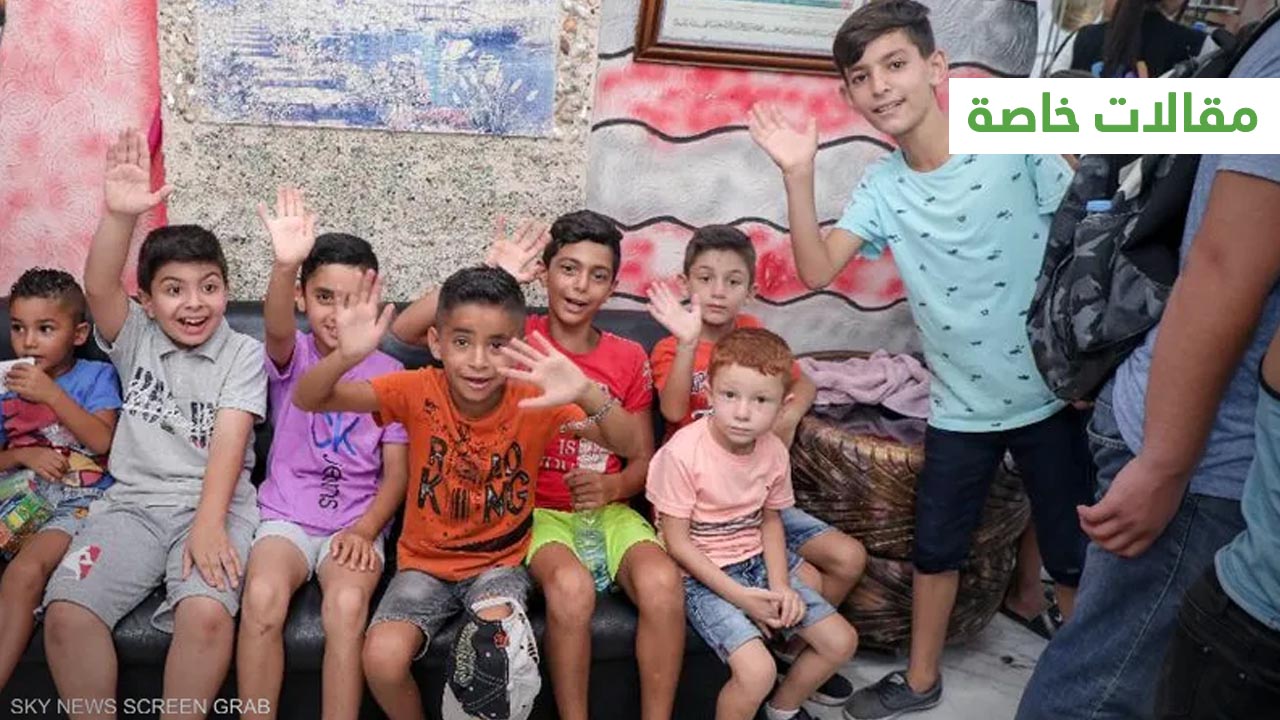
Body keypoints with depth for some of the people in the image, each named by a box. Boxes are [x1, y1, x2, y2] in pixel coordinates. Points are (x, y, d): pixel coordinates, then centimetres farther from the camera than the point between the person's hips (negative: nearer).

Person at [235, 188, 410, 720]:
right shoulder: (292, 357, 1)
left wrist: (365, 529, -16)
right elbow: (276, 329, -25)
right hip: (286, 515, 1)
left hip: (355, 524, 0)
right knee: (261, 597, -29)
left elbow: (397, 468, 1)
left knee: (347, 605, -30)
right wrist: (285, 264, -46)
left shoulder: (387, 373, 3)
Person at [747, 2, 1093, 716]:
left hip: (1050, 395, -3)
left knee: (1073, 556, 10)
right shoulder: (882, 186, -1)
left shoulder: (1018, 143, -14)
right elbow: (816, 269, -8)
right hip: (960, 405, 4)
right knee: (936, 548, 16)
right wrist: (799, 175, -16)